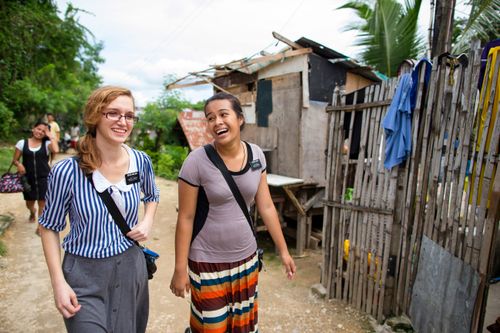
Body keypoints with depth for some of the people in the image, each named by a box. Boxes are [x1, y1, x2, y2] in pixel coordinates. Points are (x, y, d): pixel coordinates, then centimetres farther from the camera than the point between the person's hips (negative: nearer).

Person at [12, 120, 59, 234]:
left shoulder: (47, 143, -3)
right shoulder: (22, 143, 1)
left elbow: (56, 150, -27)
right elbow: (14, 160, 7)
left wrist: (50, 135, -16)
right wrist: (19, 164, -16)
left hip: (44, 178, -2)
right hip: (28, 179, 2)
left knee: (42, 202, -1)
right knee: (29, 204, 15)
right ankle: (33, 212, 52)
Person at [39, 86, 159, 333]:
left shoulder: (141, 162, -8)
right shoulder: (66, 171, -18)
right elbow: (49, 227, -5)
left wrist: (147, 222, -6)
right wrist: (58, 282, -9)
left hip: (131, 265, 4)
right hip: (84, 274, -3)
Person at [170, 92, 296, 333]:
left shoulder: (256, 155, -4)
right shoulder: (197, 161, -17)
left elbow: (266, 207, 2)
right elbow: (185, 219, -12)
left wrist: (283, 250, 5)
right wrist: (180, 269, -8)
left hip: (246, 259, 4)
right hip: (208, 263, -4)